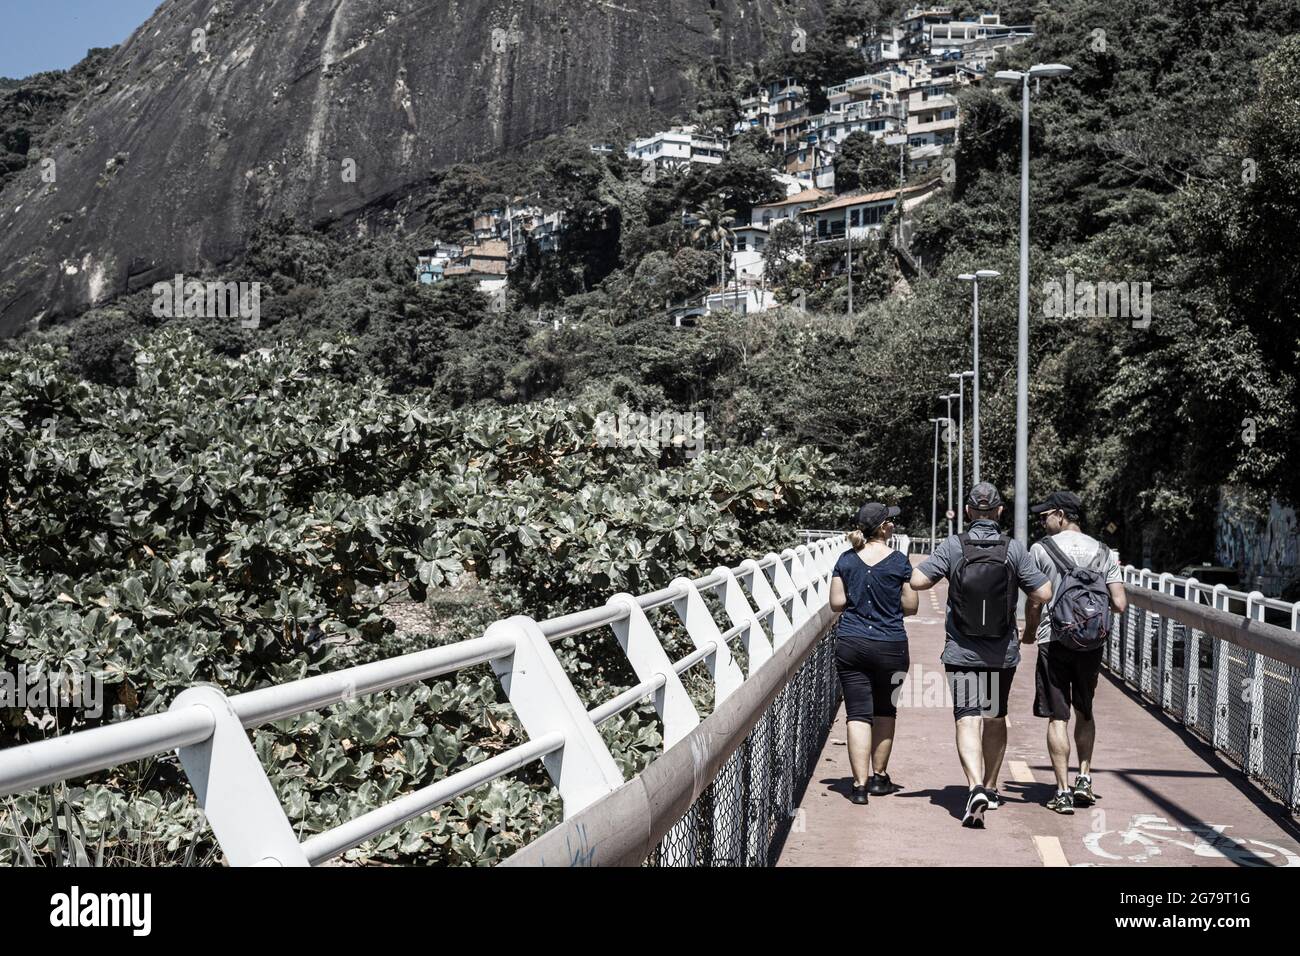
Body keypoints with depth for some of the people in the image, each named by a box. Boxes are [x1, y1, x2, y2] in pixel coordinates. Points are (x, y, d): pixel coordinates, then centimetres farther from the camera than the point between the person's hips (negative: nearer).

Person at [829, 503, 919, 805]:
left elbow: (836, 603, 1)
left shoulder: (847, 560, 1)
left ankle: (860, 783, -5)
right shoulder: (899, 561, -6)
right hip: (890, 646, -1)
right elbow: (911, 606, -2)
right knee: (885, 710, 17)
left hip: (850, 644, 1)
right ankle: (879, 777, 26)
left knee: (858, 714, 1)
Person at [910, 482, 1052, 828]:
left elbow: (917, 581, -12)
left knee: (968, 719, -6)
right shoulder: (1014, 549, -6)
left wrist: (940, 569, 8)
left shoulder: (953, 546, -8)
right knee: (996, 717, 18)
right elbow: (1043, 593, -7)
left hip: (961, 652, -2)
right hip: (1003, 653, 2)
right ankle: (990, 788, 31)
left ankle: (976, 787, -25)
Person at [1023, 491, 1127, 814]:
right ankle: (1084, 779, 18)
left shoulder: (1041, 549, -4)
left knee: (1058, 717, 1)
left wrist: (1029, 633, 13)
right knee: (1085, 712, 21)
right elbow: (1120, 604, 0)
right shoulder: (1103, 552, 7)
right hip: (1092, 642, 4)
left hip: (1055, 641, -3)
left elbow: (1035, 602, -5)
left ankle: (1063, 792, 0)